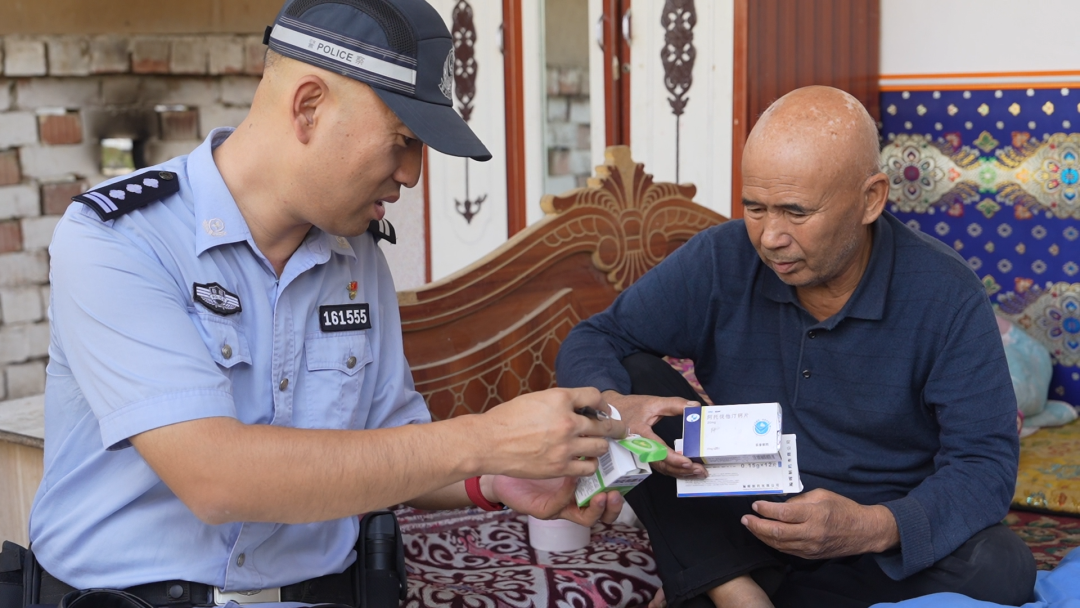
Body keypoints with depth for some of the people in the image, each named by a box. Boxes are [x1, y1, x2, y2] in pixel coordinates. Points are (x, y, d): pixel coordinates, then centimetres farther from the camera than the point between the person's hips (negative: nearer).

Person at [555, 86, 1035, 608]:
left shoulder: (946, 296, -14)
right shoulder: (719, 261, -9)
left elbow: (986, 463, -17)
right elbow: (593, 339, -5)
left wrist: (877, 527, -37)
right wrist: (612, 406, -30)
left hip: (893, 541, -1)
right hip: (737, 536, 2)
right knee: (630, 374, -16)